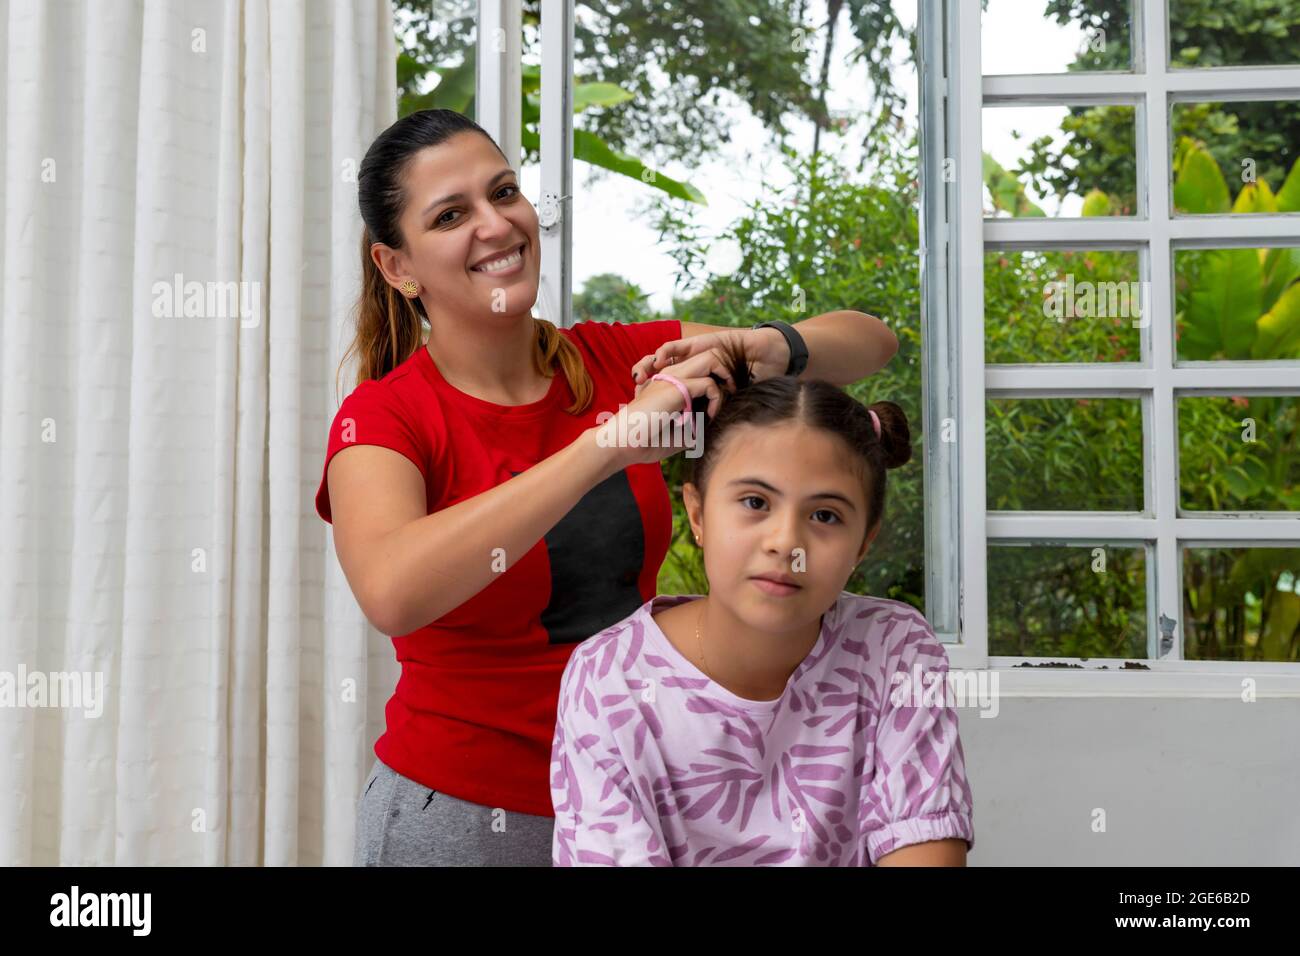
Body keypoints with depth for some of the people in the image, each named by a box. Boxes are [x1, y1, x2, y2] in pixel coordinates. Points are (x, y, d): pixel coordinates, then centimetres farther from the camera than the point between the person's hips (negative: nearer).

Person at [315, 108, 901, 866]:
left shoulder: (622, 363, -2)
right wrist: (609, 441, -37)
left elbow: (870, 342, 1)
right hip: (462, 811, -4)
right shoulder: (383, 418, -14)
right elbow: (392, 592, -36)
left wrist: (769, 348, -22)